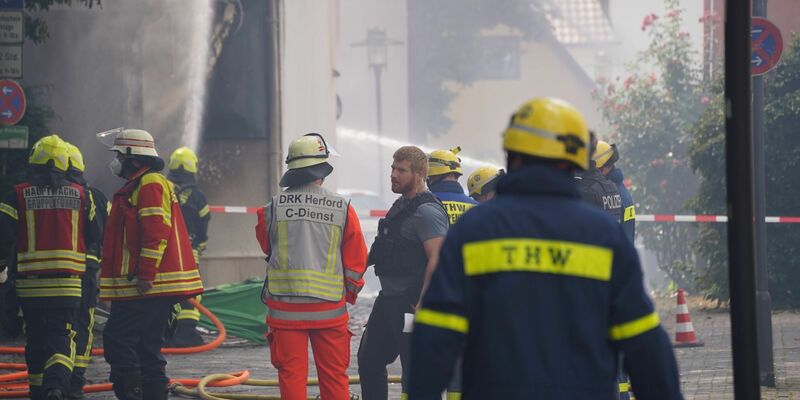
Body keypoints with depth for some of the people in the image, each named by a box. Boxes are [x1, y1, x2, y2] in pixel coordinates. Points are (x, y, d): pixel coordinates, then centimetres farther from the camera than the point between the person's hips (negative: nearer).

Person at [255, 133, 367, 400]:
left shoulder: (273, 209, -5)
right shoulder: (343, 209, -4)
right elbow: (356, 261, 2)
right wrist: (349, 295, 18)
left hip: (285, 306, 0)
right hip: (330, 308, 0)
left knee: (291, 374, 5)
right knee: (334, 376, 9)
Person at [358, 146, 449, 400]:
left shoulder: (426, 212, -16)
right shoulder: (401, 206, 16)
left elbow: (436, 260, -24)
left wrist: (422, 304, -26)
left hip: (410, 303, -10)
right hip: (388, 300, 10)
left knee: (415, 370, -4)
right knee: (369, 360, 16)